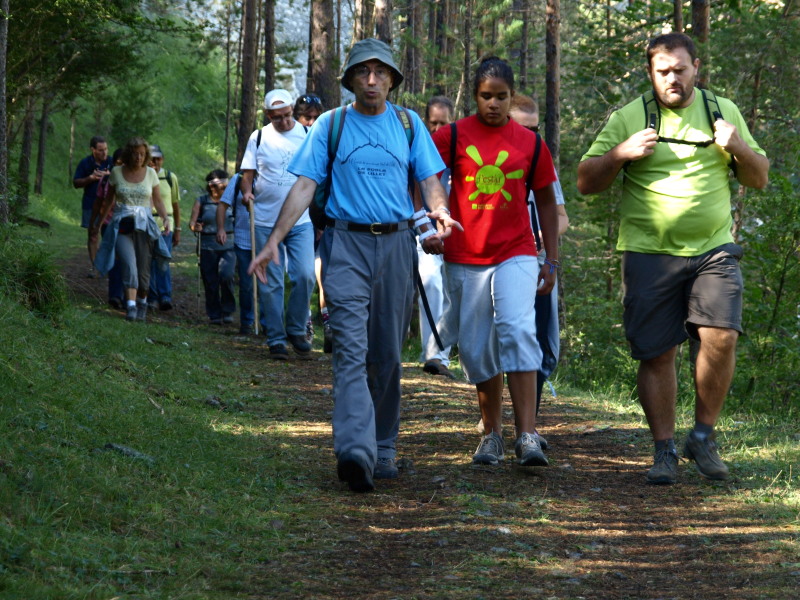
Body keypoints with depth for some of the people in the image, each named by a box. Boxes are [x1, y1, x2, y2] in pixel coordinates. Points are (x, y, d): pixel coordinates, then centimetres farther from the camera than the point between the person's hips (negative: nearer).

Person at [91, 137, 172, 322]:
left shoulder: (150, 174, 7)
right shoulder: (117, 173, 5)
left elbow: (157, 200, 12)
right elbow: (109, 201, 16)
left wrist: (165, 218, -6)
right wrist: (98, 223, 22)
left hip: (144, 225, 1)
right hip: (122, 224, -1)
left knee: (143, 269, 2)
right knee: (129, 265, -21)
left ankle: (142, 303, 26)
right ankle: (131, 307, -30)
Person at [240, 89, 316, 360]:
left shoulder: (308, 135, 5)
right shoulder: (258, 138, 6)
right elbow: (248, 173, 9)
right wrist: (247, 192, -13)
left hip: (301, 221, 0)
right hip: (266, 222, 1)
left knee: (304, 276, -11)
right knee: (271, 283, 2)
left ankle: (296, 330, 7)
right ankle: (276, 338, 9)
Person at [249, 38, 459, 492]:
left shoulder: (408, 124, 11)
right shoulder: (330, 126, 6)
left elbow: (430, 180, 8)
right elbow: (305, 186, 3)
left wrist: (440, 212, -14)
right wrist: (274, 241, -6)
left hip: (396, 244, 2)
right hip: (347, 242, -2)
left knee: (388, 355, 8)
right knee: (351, 348, -15)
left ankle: (383, 450, 18)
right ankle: (355, 450, -27)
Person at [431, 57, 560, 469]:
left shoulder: (530, 144, 5)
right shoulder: (452, 137, 1)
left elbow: (546, 202, 13)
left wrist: (552, 260, 11)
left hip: (515, 255, -1)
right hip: (464, 258, 1)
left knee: (517, 331, -20)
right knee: (477, 349, 7)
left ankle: (527, 436, -24)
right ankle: (492, 434, 23)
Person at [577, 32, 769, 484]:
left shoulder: (725, 111, 10)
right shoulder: (629, 118, 4)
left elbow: (760, 179, 14)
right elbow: (586, 184, 4)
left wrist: (739, 148, -7)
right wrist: (619, 153, -14)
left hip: (713, 249, 1)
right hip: (649, 255, -1)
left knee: (721, 337, -17)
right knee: (657, 355, -1)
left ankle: (704, 436, 2)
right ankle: (665, 451, 12)